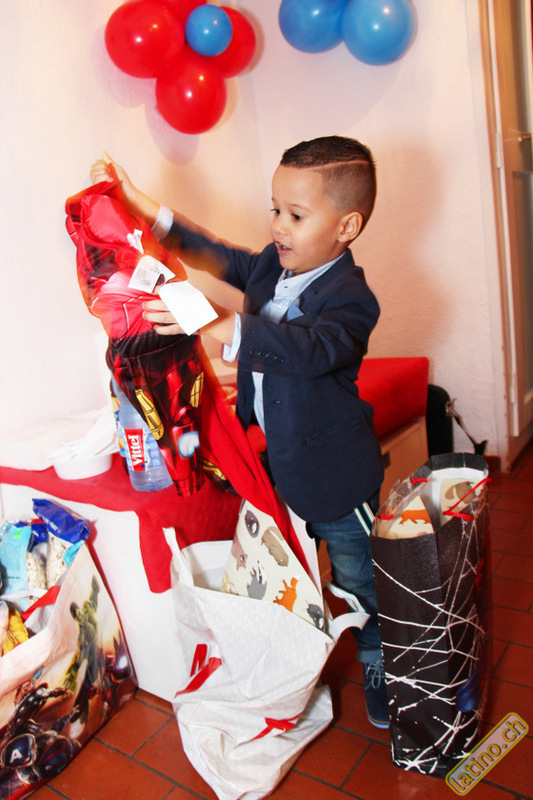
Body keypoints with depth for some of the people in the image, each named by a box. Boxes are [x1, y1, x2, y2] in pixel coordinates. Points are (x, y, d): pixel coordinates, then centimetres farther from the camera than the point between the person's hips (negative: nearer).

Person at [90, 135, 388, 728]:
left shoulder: (349, 298, -23)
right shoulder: (271, 267, 1)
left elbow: (310, 347, -42)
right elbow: (215, 255, 14)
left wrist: (220, 326, -53)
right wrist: (142, 206, 11)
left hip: (337, 475, -7)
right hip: (280, 462, 8)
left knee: (357, 579, 11)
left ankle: (380, 671, 37)